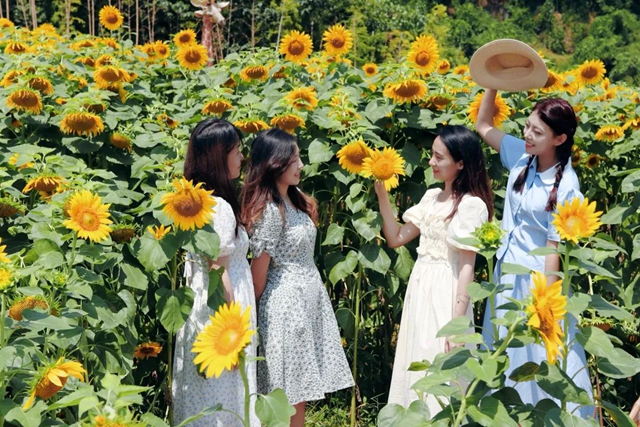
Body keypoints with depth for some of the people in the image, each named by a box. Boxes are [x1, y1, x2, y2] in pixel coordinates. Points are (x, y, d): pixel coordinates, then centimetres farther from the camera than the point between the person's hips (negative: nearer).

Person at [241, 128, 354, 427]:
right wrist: (257, 309, -2)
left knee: (302, 384, 14)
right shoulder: (270, 211, -19)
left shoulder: (294, 200, 8)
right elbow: (259, 268, -12)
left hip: (310, 295, 8)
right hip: (287, 300, -8)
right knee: (292, 390, 2)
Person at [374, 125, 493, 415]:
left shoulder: (471, 205, -13)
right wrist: (382, 194, 3)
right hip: (420, 290, 8)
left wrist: (457, 321, -18)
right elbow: (395, 239, 10)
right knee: (417, 367, 15)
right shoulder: (431, 197, 9)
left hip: (446, 294, -8)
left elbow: (467, 266, -16)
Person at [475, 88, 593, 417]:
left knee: (539, 356, 6)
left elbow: (555, 248, -18)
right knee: (505, 354, 19)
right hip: (507, 271, 7)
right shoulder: (522, 157, -4)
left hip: (536, 277, -7)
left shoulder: (565, 186, -21)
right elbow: (483, 126, 9)